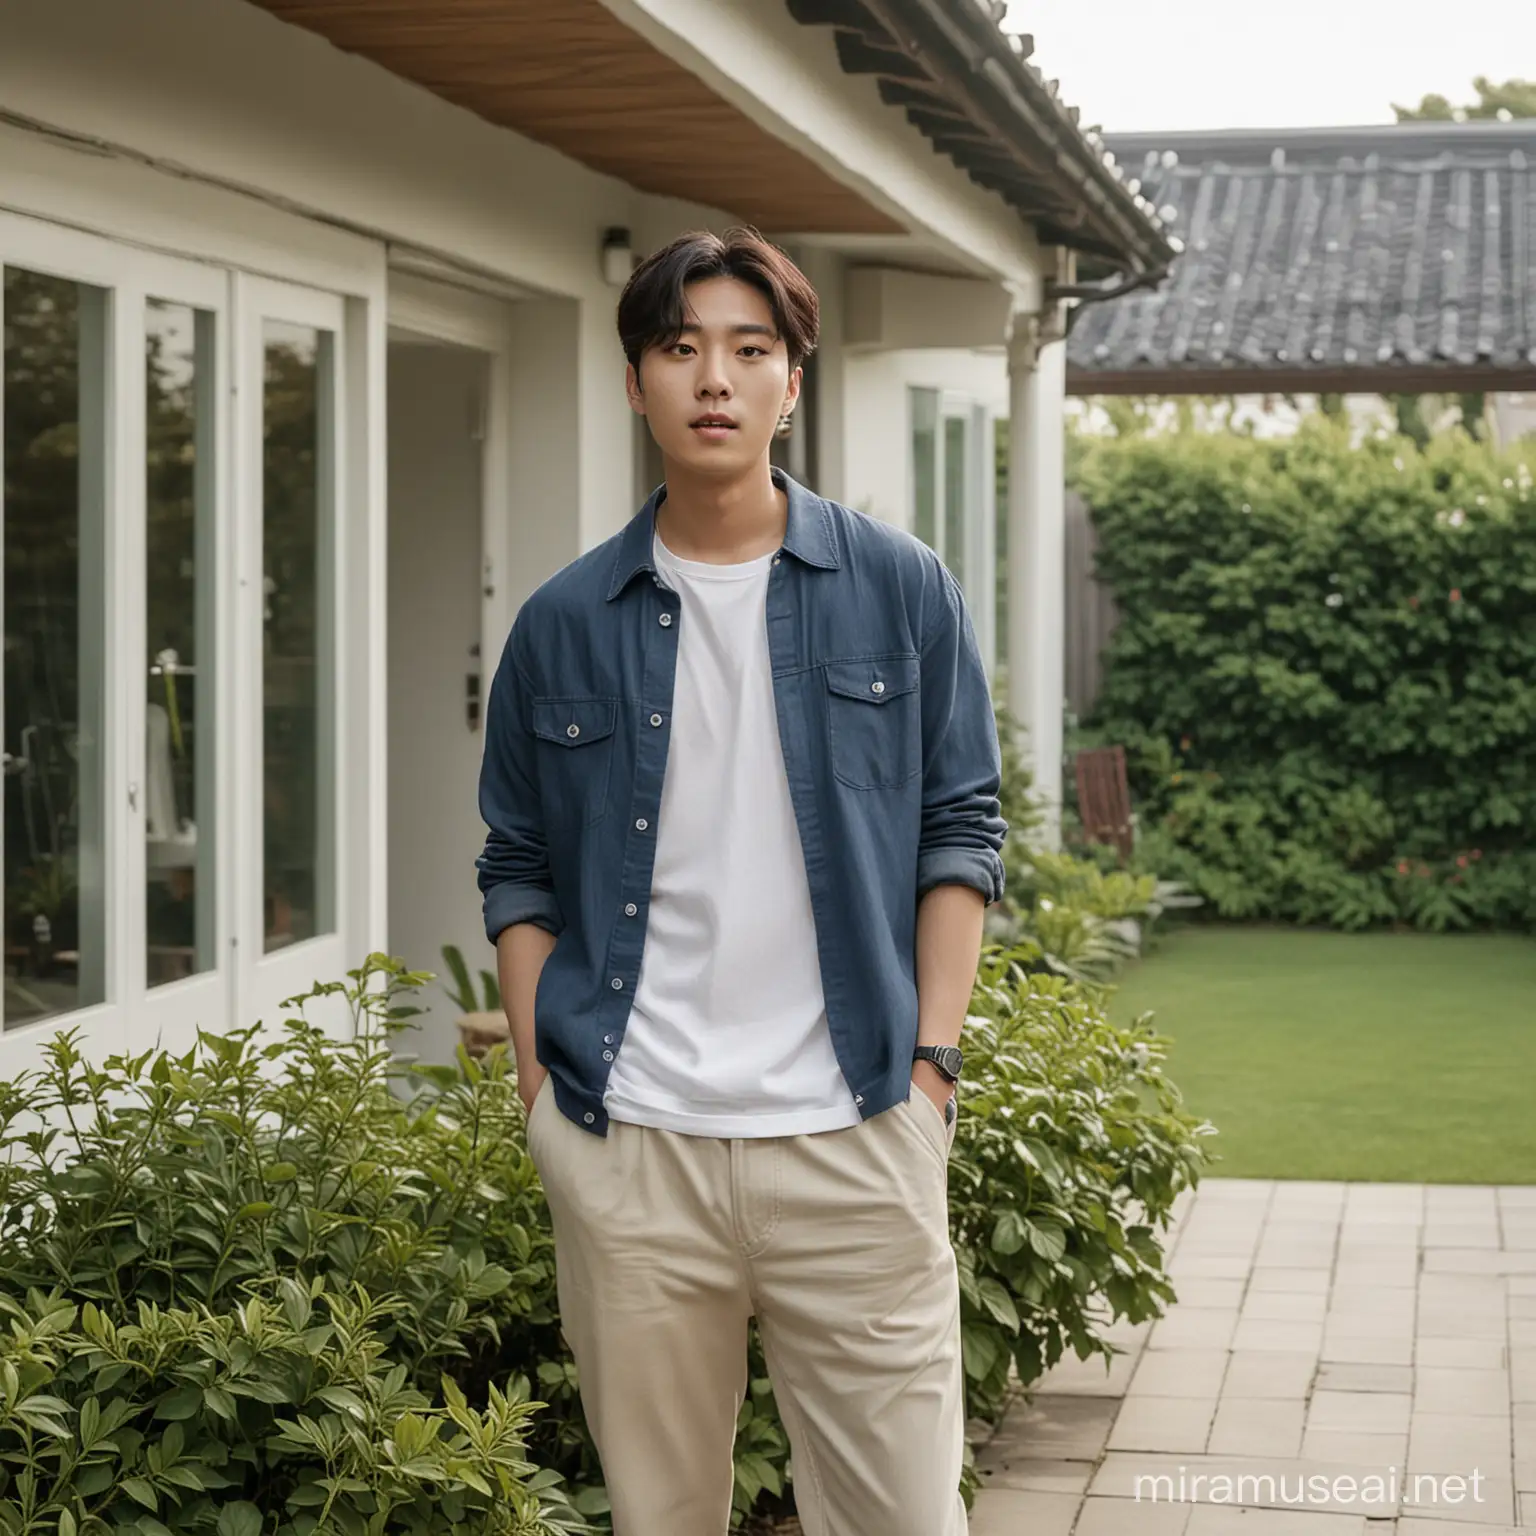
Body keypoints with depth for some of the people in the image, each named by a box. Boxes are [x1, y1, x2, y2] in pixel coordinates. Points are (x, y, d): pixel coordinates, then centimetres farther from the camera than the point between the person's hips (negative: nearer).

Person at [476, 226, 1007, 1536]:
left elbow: (959, 834, 6)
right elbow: (520, 871, 12)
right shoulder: (564, 626, 7)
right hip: (626, 1151, 1)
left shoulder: (900, 591, 4)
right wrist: (542, 1085, 3)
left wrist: (932, 1062, -3)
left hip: (852, 1140, -1)